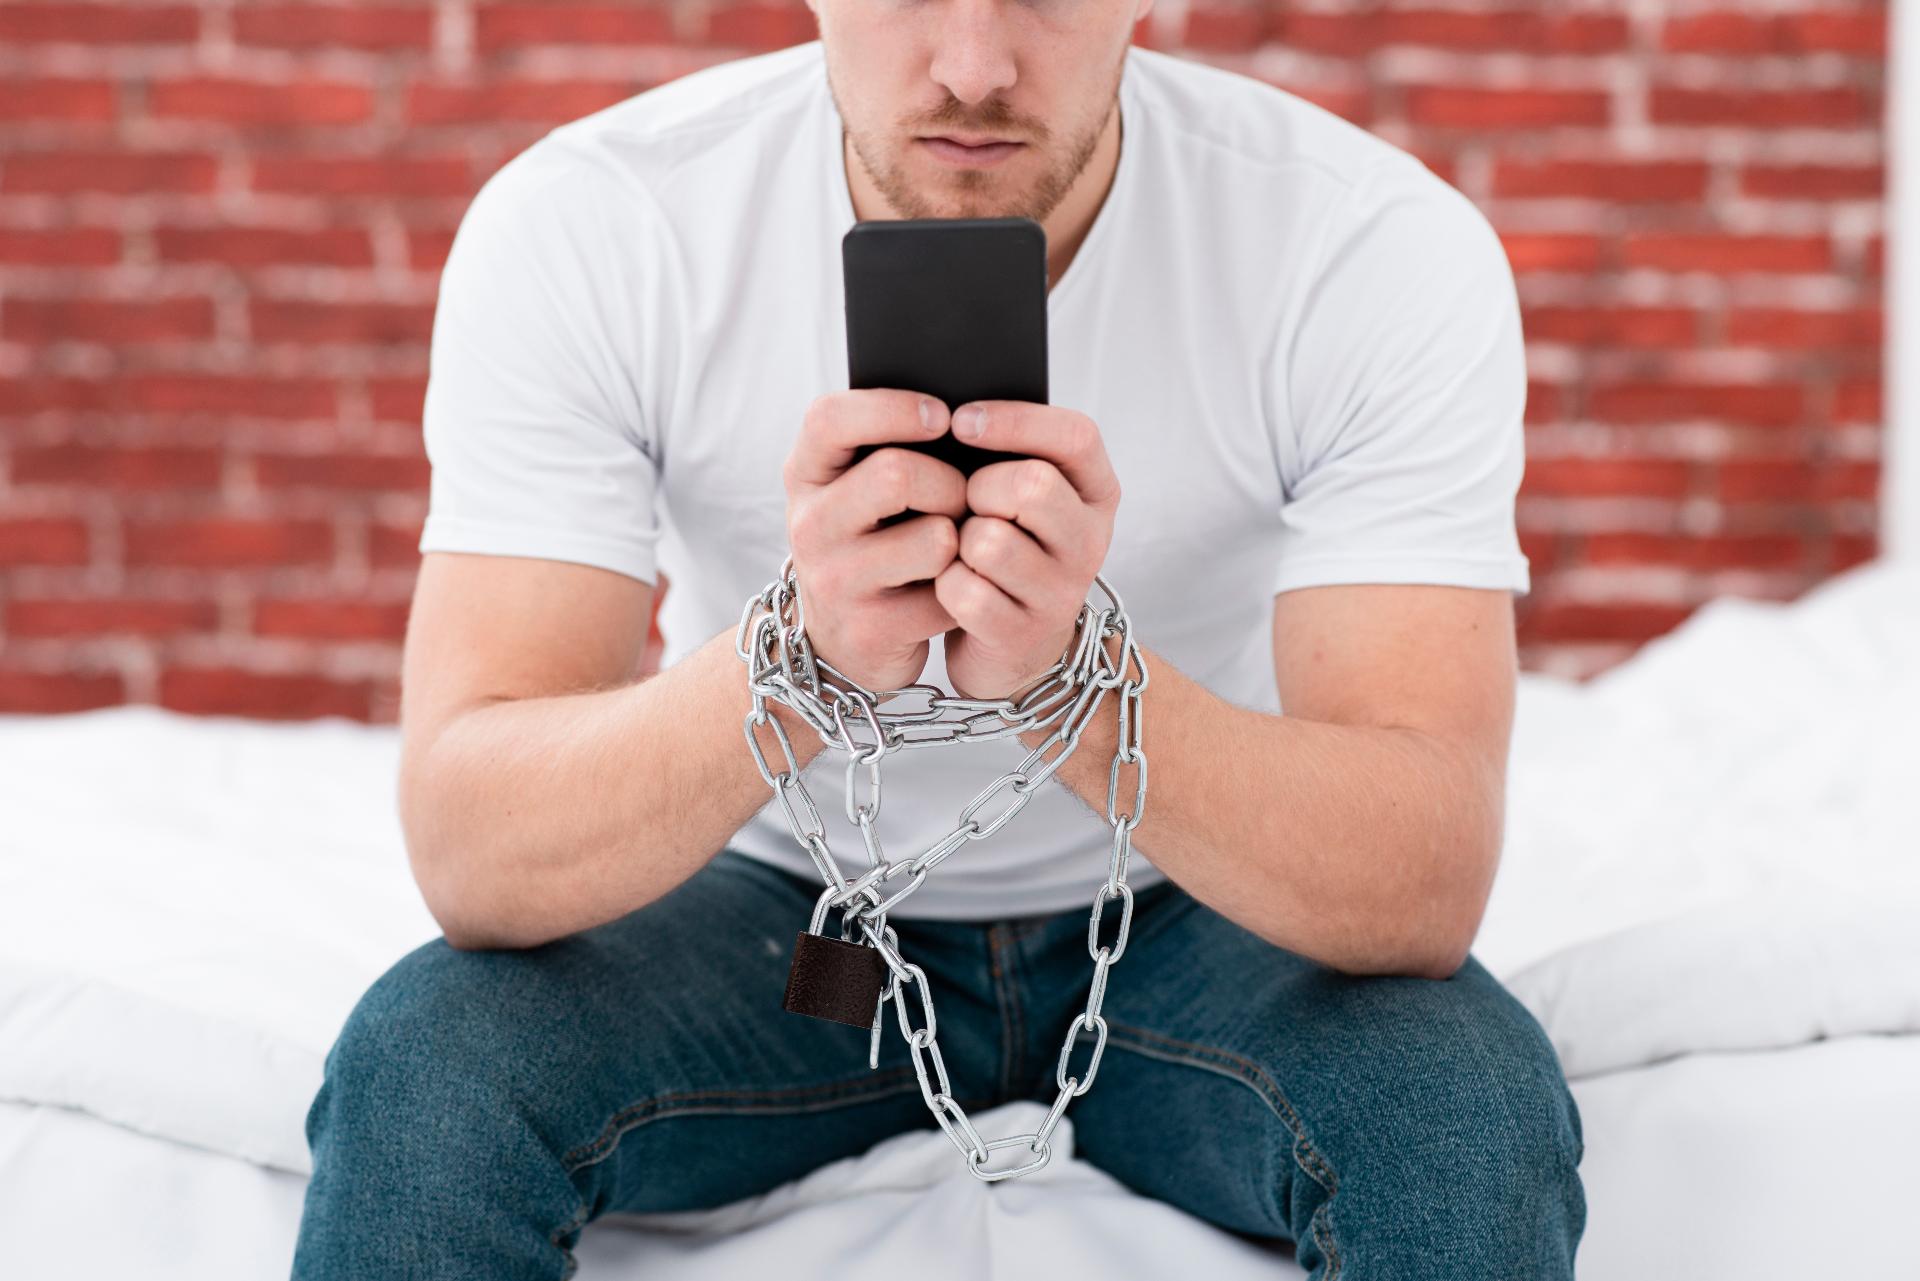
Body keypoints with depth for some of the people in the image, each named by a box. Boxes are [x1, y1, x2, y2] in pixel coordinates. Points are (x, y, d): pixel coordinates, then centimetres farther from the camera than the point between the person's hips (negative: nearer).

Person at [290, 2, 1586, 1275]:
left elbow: (1428, 887, -28)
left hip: (1203, 919, 0)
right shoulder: (574, 231, -21)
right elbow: (468, 856, -26)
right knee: (417, 1071, -27)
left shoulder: (1391, 247, -22)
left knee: (1469, 1113, -30)